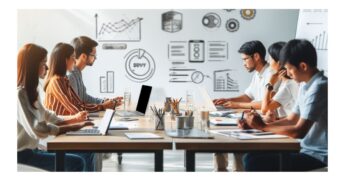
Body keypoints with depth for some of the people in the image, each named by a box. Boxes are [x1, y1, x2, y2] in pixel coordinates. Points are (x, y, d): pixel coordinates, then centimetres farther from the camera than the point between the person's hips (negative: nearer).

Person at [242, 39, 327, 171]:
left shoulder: (319, 87, -19)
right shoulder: (305, 86, 11)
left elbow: (299, 131, -24)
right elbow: (291, 120, 15)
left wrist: (263, 127, -12)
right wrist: (258, 125, 2)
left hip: (318, 156, -9)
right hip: (307, 149, 9)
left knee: (255, 163, -17)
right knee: (252, 157, 2)